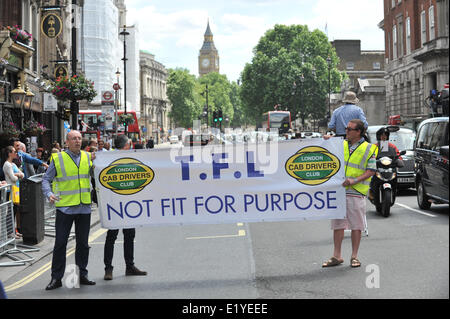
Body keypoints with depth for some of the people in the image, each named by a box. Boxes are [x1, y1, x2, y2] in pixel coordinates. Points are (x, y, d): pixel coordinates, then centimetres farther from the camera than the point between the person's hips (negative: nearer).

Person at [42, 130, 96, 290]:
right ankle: (56, 278, 5)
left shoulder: (88, 157, 8)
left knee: (83, 242, 10)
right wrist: (49, 194, -15)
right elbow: (46, 179, 1)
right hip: (65, 207, -3)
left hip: (84, 207, 4)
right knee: (60, 243, -2)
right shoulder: (58, 158, -2)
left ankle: (82, 275, 21)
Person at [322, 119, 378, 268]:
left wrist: (355, 180, -16)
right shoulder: (340, 145, 13)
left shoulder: (369, 148, 2)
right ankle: (337, 256, 11)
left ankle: (354, 256, 9)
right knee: (338, 224, 5)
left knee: (356, 225, 0)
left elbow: (371, 171, -3)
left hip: (356, 192, -4)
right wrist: (326, 142, 2)